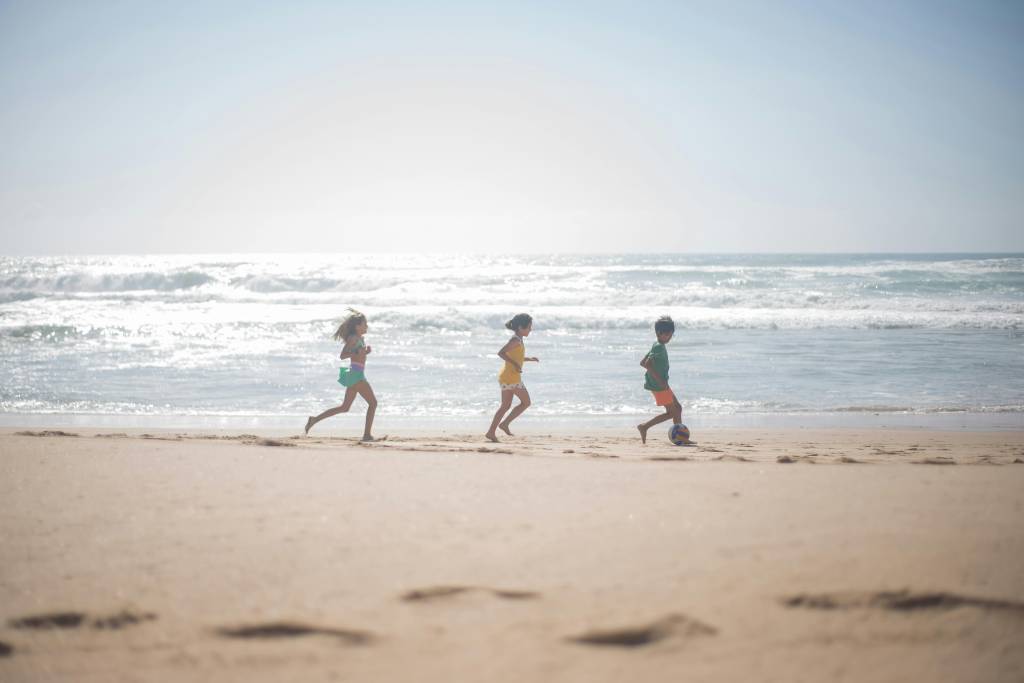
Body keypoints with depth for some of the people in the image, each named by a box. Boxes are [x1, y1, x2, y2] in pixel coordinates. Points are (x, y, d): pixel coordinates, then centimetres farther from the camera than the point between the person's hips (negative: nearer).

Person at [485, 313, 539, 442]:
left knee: (505, 405, 11)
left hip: (505, 377, 10)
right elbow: (501, 353, -24)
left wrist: (529, 359, 22)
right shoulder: (516, 340, -14)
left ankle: (491, 432, 7)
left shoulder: (518, 340, 17)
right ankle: (505, 424, 0)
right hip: (511, 377, -10)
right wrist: (514, 364, -26)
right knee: (526, 402, 0)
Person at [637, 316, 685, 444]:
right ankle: (644, 427, -4)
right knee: (672, 412, -4)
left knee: (677, 408, 14)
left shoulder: (657, 346, 13)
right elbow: (647, 364, -29)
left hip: (661, 384, 10)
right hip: (659, 385, -10)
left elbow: (642, 363, 18)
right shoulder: (659, 347, -18)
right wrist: (659, 380, -26)